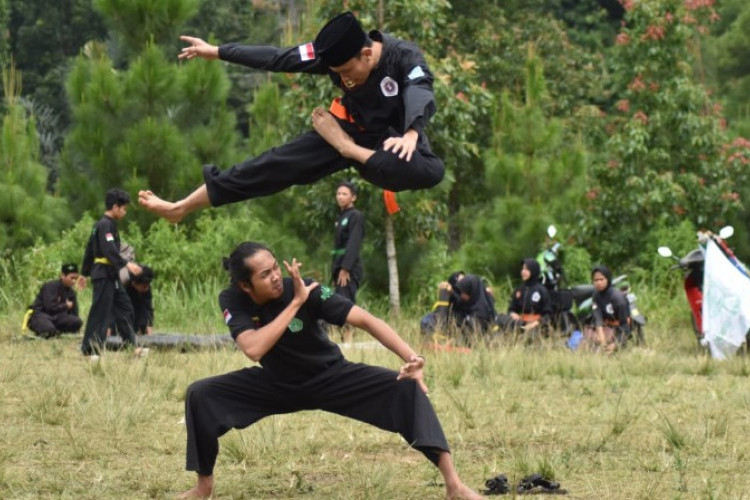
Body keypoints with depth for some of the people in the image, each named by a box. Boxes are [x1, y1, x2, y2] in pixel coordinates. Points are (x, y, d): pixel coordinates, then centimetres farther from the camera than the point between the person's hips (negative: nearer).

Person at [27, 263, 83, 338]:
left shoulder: (71, 293, 9)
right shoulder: (51, 286, -12)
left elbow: (74, 313, 9)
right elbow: (50, 307, -22)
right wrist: (66, 306, -8)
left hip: (56, 318, 6)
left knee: (78, 322, -23)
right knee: (49, 329, -41)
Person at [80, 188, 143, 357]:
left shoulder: (101, 224, 16)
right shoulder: (106, 225, -14)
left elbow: (90, 249, 22)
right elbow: (110, 250, -27)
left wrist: (85, 273, 27)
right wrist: (127, 264, -34)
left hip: (111, 276, 10)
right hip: (104, 275, -10)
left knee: (125, 308, 12)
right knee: (100, 312, -8)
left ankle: (131, 346, 15)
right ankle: (89, 349, -6)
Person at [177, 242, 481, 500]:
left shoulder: (302, 288, -27)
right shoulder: (232, 302, -21)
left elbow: (364, 320, -30)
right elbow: (253, 349, -38)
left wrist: (411, 358, -43)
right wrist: (295, 304, -37)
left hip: (329, 378, -2)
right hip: (277, 384, 2)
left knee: (406, 387, -24)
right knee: (201, 395, -16)